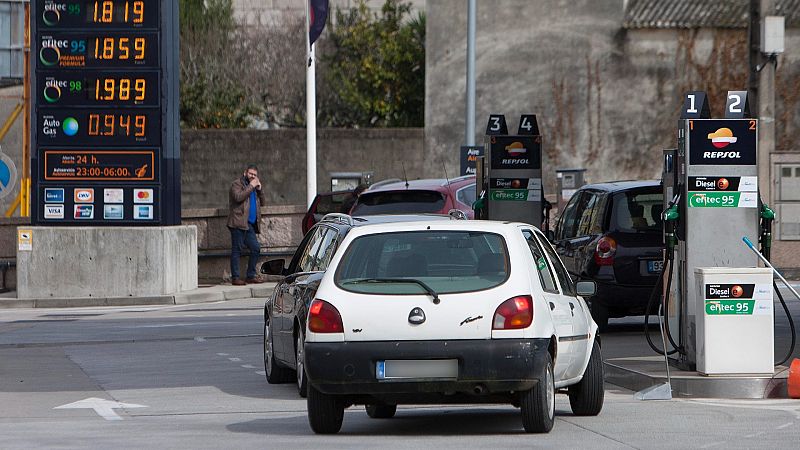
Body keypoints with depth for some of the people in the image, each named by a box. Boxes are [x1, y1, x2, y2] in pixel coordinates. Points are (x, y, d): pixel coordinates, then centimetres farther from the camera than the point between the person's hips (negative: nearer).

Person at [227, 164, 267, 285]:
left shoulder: (254, 186, 23)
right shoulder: (237, 184, 0)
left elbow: (263, 202, 20)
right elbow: (238, 197, -18)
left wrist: (259, 189, 6)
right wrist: (251, 186, -12)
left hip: (249, 224, 8)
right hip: (238, 222, -8)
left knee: (256, 248, 4)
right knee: (236, 250, -7)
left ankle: (251, 276, 11)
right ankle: (235, 278, -8)